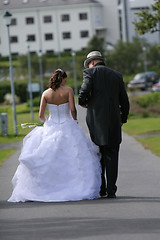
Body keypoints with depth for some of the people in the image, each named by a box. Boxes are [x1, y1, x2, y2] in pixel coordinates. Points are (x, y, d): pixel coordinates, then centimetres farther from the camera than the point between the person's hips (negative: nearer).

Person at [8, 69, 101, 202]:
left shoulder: (46, 94, 2)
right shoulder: (68, 90, -5)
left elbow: (41, 115, 2)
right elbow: (73, 109, -11)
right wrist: (75, 121, 8)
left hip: (50, 128, 2)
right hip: (67, 127, -2)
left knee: (47, 160, 8)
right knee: (73, 160, 1)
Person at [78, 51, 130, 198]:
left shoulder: (90, 72, 1)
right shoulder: (117, 75, 13)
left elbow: (84, 91, -14)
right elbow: (124, 100, 14)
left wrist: (82, 102, 9)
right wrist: (123, 119, 27)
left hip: (96, 120, -2)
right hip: (114, 120, 2)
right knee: (111, 156, 5)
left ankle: (100, 189, 11)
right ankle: (111, 190, 1)